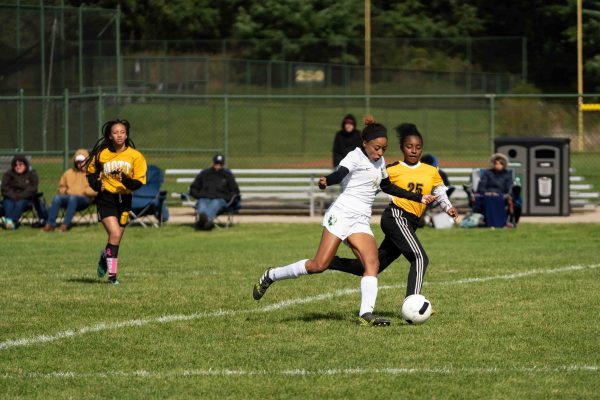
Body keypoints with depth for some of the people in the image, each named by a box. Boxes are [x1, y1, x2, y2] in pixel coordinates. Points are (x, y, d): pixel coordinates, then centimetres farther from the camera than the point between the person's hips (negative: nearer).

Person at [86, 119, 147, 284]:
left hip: (124, 200, 2)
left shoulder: (135, 156, -3)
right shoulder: (102, 154, -1)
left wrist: (125, 180, -24)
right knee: (115, 234, -18)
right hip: (106, 198, -2)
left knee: (117, 238, 11)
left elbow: (139, 182, -5)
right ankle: (112, 274, -9)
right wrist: (96, 185, -4)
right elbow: (91, 171, 15)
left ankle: (105, 257, 45)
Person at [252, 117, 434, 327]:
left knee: (372, 263, -15)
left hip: (361, 221, 7)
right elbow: (340, 173, -25)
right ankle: (270, 276, 6)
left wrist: (417, 197, 39)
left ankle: (366, 315, -25)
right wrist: (327, 181, -48)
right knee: (319, 265, -12)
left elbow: (388, 187, 37)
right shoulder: (355, 157, -5)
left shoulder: (379, 162, 20)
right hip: (342, 213, -7)